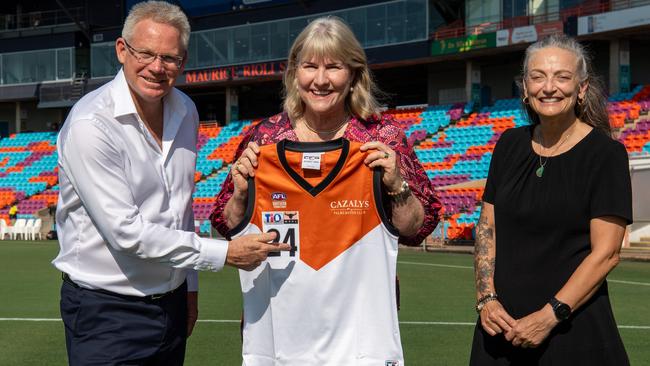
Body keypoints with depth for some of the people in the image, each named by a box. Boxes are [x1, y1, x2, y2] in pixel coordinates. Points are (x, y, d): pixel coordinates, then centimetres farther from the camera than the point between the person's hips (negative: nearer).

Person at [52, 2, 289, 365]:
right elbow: (127, 232, -23)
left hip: (171, 303, 6)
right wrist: (224, 252, -20)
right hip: (107, 311, -6)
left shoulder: (185, 111, 4)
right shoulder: (91, 124, -19)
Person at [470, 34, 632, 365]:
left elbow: (606, 253, -12)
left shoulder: (606, 154, -8)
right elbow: (487, 227, 9)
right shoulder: (510, 144, 6)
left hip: (573, 329, -4)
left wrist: (550, 316, -16)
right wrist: (486, 298, -3)